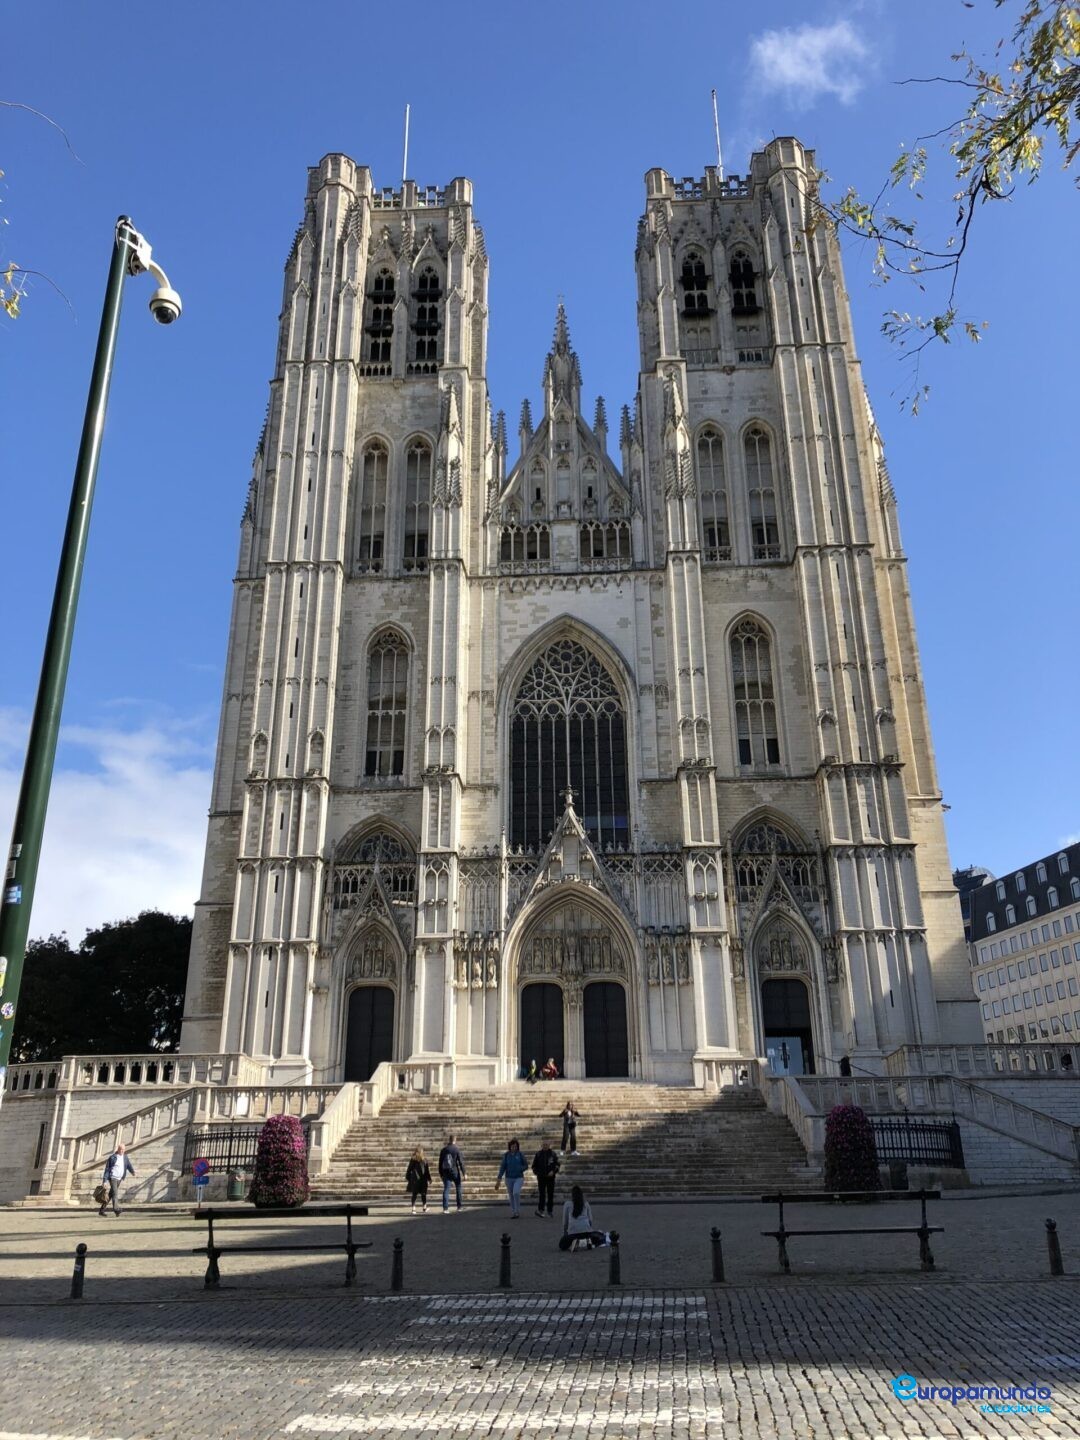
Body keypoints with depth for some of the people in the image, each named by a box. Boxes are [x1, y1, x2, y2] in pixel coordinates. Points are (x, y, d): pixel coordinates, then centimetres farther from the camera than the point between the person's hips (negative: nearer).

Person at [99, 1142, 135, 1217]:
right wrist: (104, 1181, -11)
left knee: (111, 1194, 11)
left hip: (119, 1179, 5)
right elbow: (107, 1169, -7)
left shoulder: (125, 1157, 7)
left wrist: (133, 1172, -12)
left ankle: (102, 1210, 22)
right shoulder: (112, 1158, -7)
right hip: (112, 1178, -5)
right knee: (115, 1193, -20)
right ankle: (116, 1208, -32)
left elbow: (129, 1165, 2)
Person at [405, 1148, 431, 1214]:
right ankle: (425, 1207, 18)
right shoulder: (425, 1161, -2)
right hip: (423, 1180, 0)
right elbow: (428, 1171, 1)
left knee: (414, 1194, 5)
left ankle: (413, 1208, -2)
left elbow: (409, 1170, 1)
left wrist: (407, 1179, 9)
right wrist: (429, 1179, 7)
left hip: (414, 1180, 0)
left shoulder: (412, 1161, -2)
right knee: (423, 1194, 12)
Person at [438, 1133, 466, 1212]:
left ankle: (445, 1208, -13)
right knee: (458, 1189, 15)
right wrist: (464, 1173, -6)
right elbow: (461, 1162, -10)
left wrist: (441, 1174, 16)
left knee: (446, 1189, -1)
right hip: (455, 1172, -2)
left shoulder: (443, 1150, 4)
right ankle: (459, 1206, 21)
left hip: (446, 1172, 2)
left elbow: (440, 1163, 8)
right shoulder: (456, 1150, -8)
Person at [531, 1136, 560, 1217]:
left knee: (550, 1195, 4)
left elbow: (557, 1164, 3)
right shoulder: (538, 1154, 3)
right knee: (542, 1194, -10)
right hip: (541, 1177, -1)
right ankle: (540, 1209, -6)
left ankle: (549, 1211, 12)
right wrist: (536, 1172, -3)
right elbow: (534, 1165, 10)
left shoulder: (553, 1154, 2)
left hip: (550, 1177, 1)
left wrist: (553, 1171, -11)